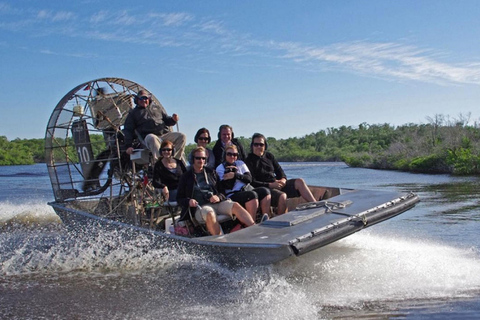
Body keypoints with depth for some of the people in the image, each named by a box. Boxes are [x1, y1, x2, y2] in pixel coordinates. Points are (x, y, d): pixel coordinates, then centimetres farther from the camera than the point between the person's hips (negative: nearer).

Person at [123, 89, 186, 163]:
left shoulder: (157, 107, 28)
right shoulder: (133, 113, 20)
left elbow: (166, 120, 29)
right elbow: (127, 130, 15)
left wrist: (173, 120, 2)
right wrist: (128, 146, 0)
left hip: (165, 134, 4)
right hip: (149, 136, -3)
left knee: (181, 136, -23)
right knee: (152, 138, -41)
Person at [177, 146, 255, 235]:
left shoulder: (211, 172, 24)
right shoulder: (186, 177, 16)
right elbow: (179, 198, 14)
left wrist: (218, 197, -3)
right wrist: (188, 201, -9)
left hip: (218, 203, 3)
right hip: (200, 207, -3)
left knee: (235, 205, -27)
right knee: (210, 213, -39)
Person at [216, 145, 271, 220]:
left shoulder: (240, 163, 18)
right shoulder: (220, 168, 4)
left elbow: (249, 179, 3)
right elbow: (229, 186, -9)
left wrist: (235, 175, -9)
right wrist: (230, 170, -9)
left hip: (248, 189, 6)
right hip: (233, 195, -5)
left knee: (265, 191, -21)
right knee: (252, 195, -34)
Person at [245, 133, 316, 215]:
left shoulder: (269, 156, 17)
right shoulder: (249, 161, -4)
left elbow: (279, 170, 20)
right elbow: (252, 182, -12)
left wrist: (283, 179, -5)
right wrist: (270, 185, -20)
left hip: (277, 184, 7)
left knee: (299, 182, -12)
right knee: (282, 196, -36)